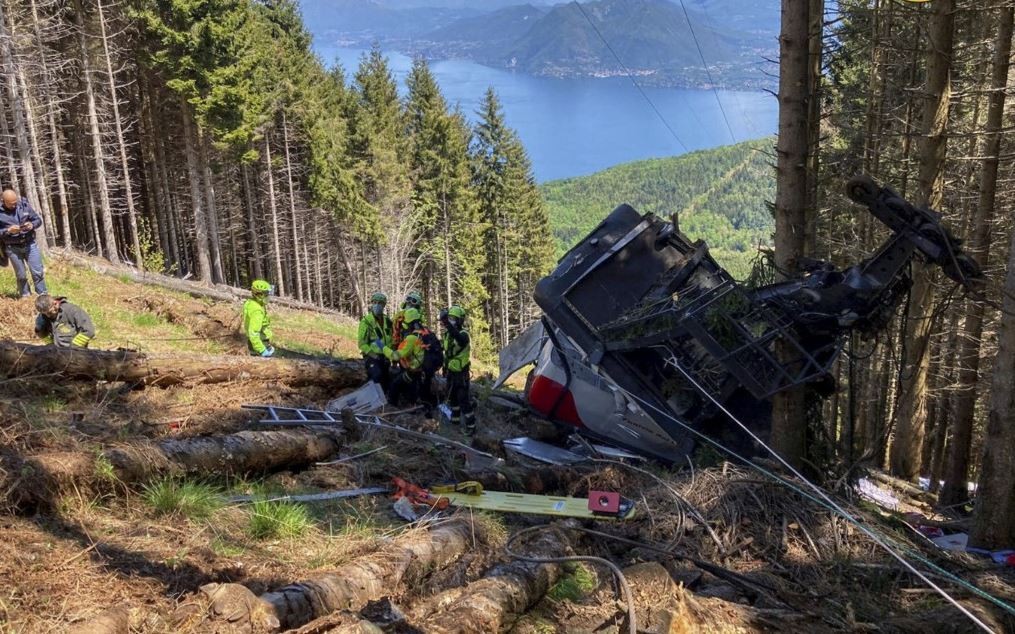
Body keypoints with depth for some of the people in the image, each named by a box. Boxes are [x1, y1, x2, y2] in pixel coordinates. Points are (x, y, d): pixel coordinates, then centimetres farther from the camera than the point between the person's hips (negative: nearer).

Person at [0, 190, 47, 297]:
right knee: (21, 276, 7)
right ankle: (26, 298, 19)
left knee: (38, 272, 2)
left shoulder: (24, 205, -3)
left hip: (30, 244, 2)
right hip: (13, 248, -1)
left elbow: (38, 220, 4)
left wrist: (32, 225, -16)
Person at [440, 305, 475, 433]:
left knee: (463, 399, -8)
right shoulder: (448, 333, 6)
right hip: (451, 371, 8)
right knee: (452, 397, 21)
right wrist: (445, 367, 22)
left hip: (461, 372, -8)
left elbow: (458, 338, -47)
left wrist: (446, 323, -58)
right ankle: (455, 419, 37)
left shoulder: (463, 334, -20)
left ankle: (471, 425, -1)